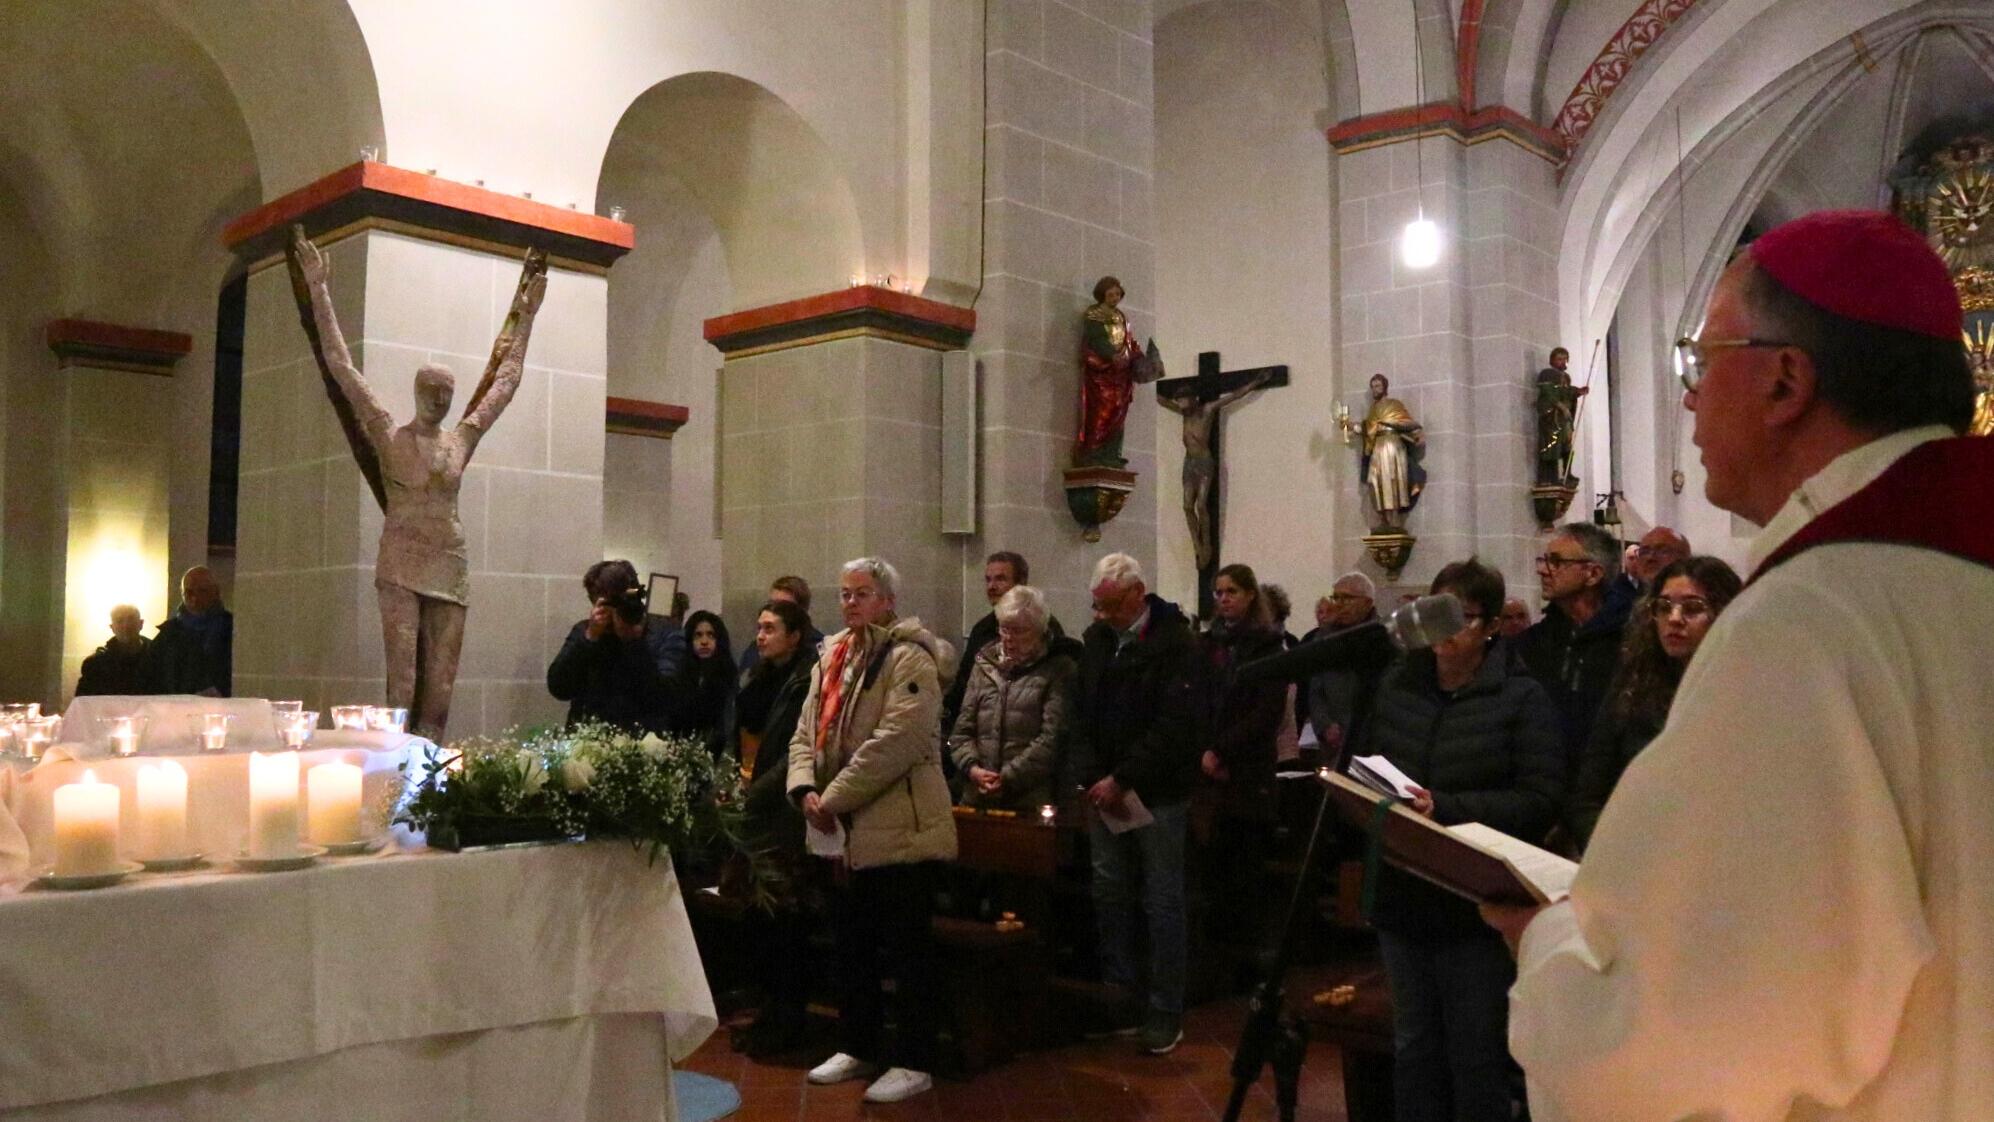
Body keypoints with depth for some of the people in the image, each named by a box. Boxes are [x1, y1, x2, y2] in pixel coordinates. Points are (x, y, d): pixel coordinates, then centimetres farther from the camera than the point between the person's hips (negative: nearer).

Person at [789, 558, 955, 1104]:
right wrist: (805, 789, -7)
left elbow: (893, 744, -22)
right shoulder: (831, 658, 14)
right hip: (845, 833, 9)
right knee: (850, 946, 18)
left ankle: (914, 1062, 11)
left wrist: (833, 799, -20)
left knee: (908, 950, 1)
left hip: (900, 831, -8)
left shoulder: (908, 659, -12)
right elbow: (806, 734, 12)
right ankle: (858, 1048, 32)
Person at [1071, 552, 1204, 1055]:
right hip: (1105, 789, 6)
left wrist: (1123, 779, -19)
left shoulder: (1175, 642, -11)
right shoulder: (1095, 639, 8)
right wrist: (1094, 778, -7)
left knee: (1162, 901, 2)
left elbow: (1176, 725, -18)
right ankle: (1121, 998, 22)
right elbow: (1083, 717, 8)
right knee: (1109, 893, 10)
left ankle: (1166, 1012, 11)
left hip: (1158, 795, -6)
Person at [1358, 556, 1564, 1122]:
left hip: (1478, 905, -5)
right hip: (1403, 898, 5)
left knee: (1476, 1055, 6)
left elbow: (1540, 800, -15)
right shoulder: (1396, 686, 7)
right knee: (1412, 1046, 17)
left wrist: (1446, 808, -24)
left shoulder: (1522, 698, -8)